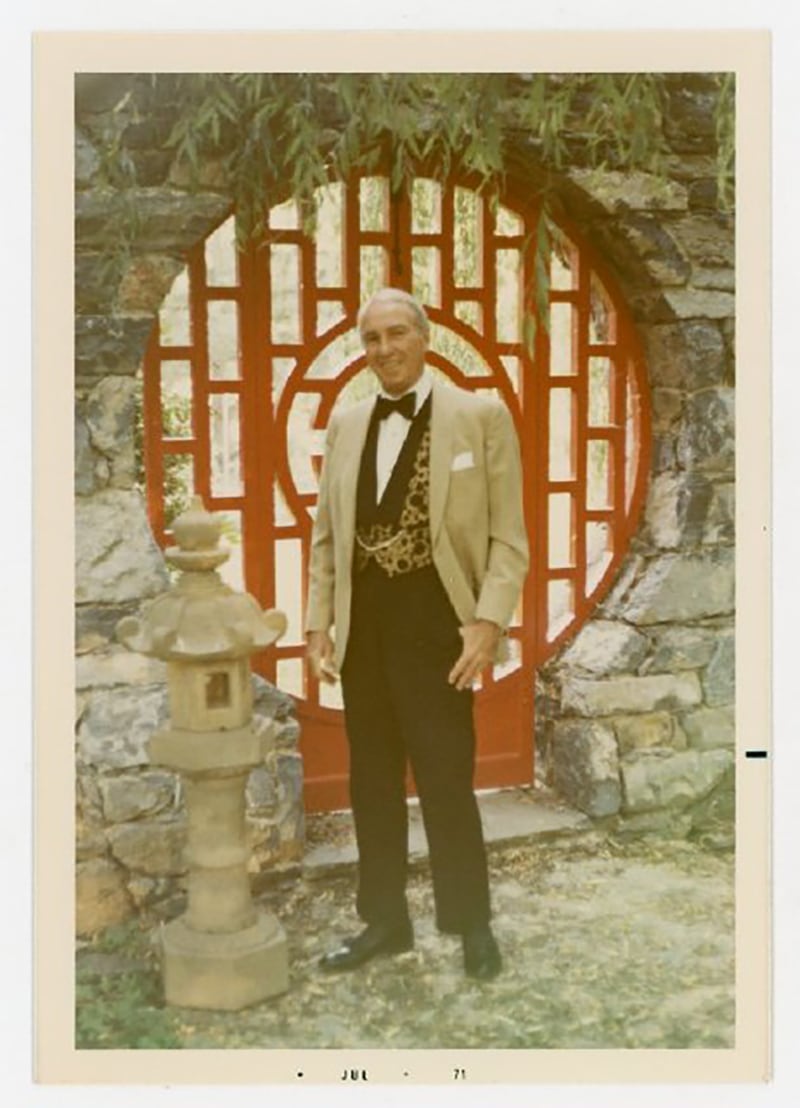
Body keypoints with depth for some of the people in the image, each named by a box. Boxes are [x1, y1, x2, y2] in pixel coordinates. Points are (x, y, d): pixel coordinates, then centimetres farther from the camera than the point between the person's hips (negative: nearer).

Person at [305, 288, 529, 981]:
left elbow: (507, 537, -5)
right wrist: (319, 623, 5)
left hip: (434, 626, -5)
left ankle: (472, 923, 23)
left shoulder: (481, 416, -3)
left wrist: (489, 621, -16)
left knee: (447, 782, 2)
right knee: (372, 782, 14)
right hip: (362, 629, 5)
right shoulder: (347, 426, 11)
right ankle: (385, 920, 30)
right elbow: (327, 535, 13)